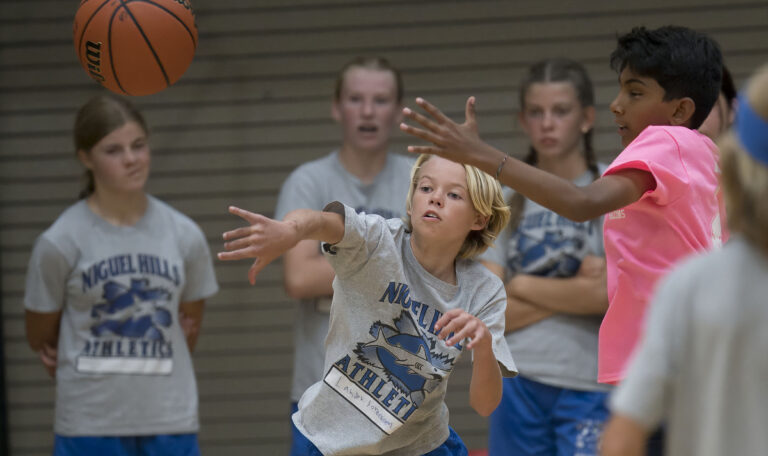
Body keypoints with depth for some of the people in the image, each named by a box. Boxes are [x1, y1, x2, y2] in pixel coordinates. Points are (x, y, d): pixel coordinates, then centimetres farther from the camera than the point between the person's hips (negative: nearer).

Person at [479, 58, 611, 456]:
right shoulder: (508, 200, 10)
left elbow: (610, 294, -11)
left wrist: (523, 285, 0)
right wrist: (575, 291, -7)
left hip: (589, 391, -4)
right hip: (518, 388, 4)